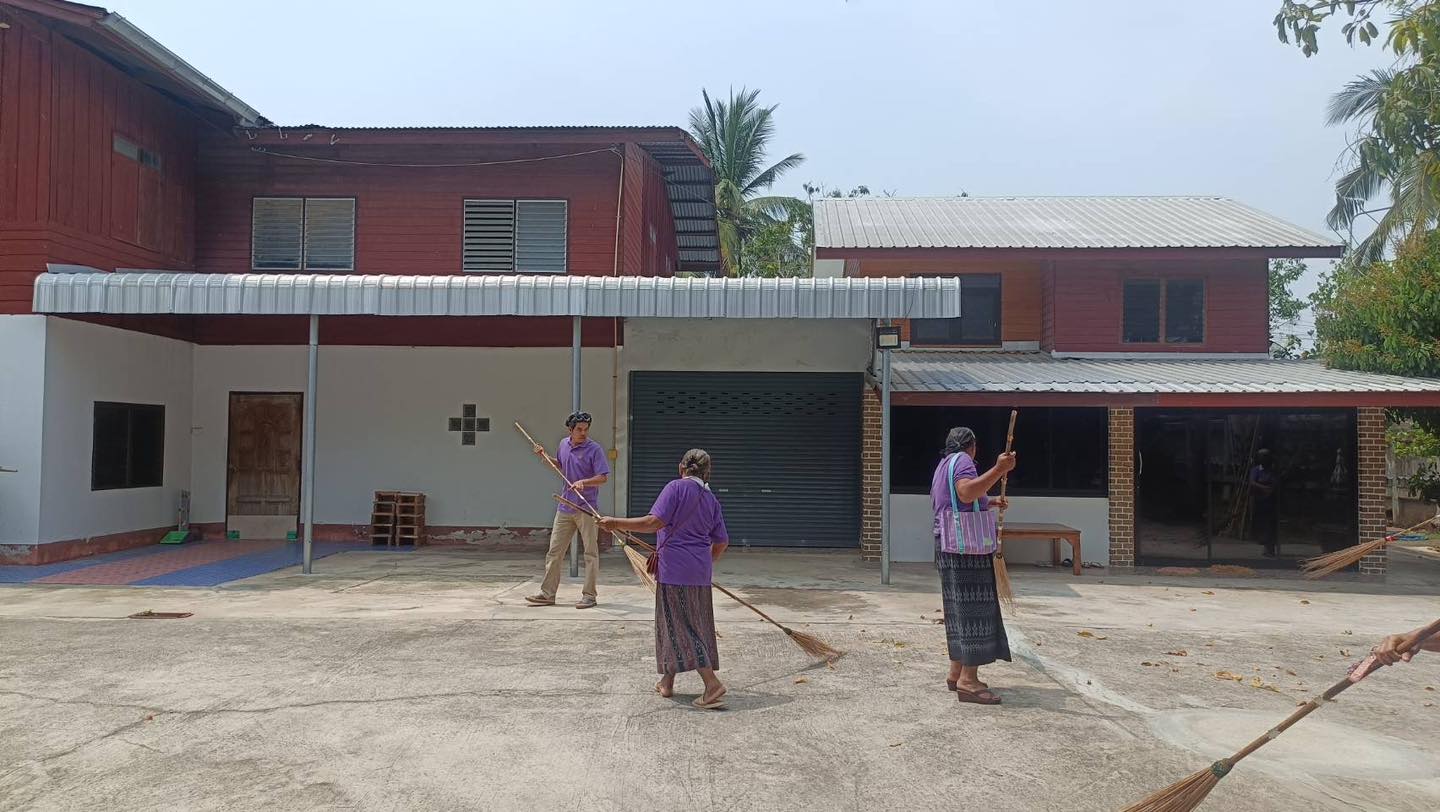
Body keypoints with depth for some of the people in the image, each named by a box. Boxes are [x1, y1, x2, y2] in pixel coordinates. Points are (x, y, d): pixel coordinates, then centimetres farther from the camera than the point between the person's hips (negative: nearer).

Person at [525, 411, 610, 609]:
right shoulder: (564, 444, 9)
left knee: (590, 553, 2)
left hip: (587, 509, -6)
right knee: (554, 552, 7)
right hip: (565, 508, 6)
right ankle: (548, 594, 13)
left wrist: (583, 482, -28)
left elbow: (604, 477, -14)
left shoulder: (594, 449, -9)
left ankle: (589, 595, 9)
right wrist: (545, 456, 15)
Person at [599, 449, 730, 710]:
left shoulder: (676, 488, -8)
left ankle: (712, 683, -12)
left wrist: (617, 523, -13)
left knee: (681, 628, -3)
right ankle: (667, 682, 28)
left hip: (675, 569, -7)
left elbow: (655, 522, -18)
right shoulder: (711, 499, 12)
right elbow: (722, 542, 14)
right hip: (700, 572, 7)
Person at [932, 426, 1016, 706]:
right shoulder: (962, 460, -8)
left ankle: (956, 673, 16)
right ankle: (968, 681, -13)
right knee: (973, 607, -11)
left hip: (950, 546, 10)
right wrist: (999, 470, -31)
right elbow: (967, 493, -28)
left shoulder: (943, 466, 23)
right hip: (966, 546, -10)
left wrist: (990, 503, 44)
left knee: (961, 608, 12)